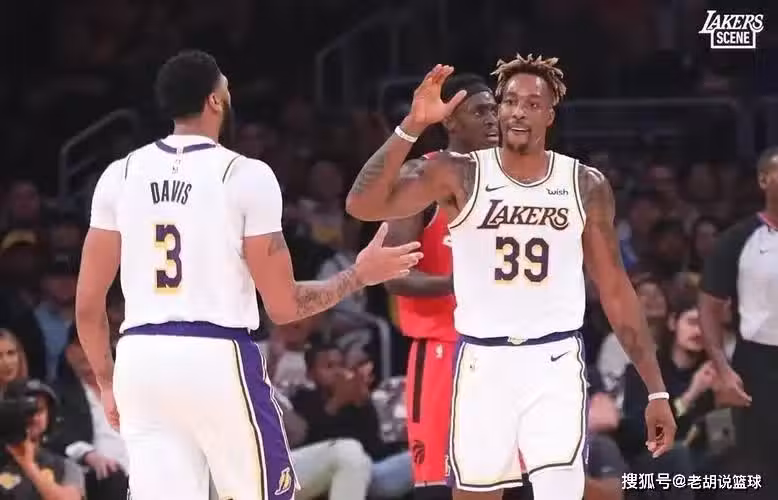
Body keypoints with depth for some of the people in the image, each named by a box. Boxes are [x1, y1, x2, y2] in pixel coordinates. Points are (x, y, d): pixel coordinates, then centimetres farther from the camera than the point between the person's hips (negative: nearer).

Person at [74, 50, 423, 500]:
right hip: (220, 359, -4)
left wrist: (107, 383, 22)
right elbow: (283, 306, -3)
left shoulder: (120, 175, 7)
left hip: (141, 358, 4)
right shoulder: (246, 175, -5)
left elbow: (89, 303, 8)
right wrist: (360, 276, 11)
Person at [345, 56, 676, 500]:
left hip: (554, 363, 0)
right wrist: (412, 127, -26)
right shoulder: (459, 175, -4)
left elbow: (616, 291, 7)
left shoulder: (586, 185, 2)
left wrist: (657, 390, 4)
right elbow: (362, 206, -16)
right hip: (483, 362, 0)